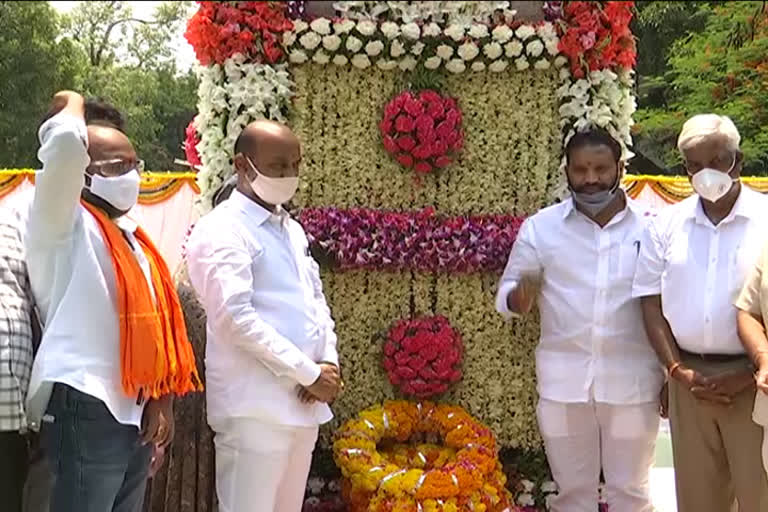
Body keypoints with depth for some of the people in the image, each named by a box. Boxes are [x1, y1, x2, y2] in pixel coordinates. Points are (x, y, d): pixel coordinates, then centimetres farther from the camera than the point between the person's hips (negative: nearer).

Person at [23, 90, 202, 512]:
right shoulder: (61, 226, -5)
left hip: (135, 412, 8)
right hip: (84, 410, -8)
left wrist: (161, 399, 6)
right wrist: (73, 106, -2)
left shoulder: (130, 237, 19)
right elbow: (65, 142, -23)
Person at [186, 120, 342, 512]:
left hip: (303, 403, 8)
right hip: (256, 407, -8)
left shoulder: (292, 229, 17)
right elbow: (236, 318, -18)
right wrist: (309, 373, -14)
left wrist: (329, 362, 0)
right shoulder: (222, 231, -9)